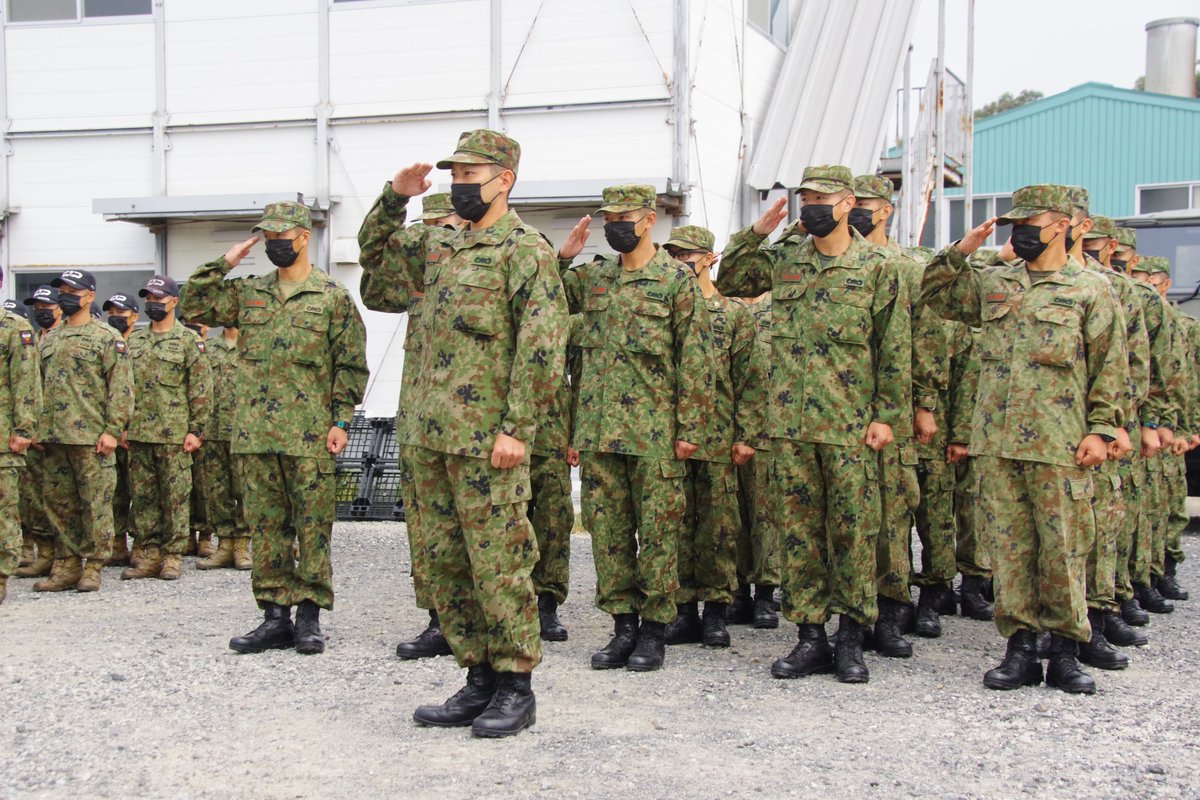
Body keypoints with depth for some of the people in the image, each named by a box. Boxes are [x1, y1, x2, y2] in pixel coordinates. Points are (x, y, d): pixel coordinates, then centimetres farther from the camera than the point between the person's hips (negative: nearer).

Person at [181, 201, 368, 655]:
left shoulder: (332, 297, 2)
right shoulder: (248, 293, 14)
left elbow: (351, 364, 1)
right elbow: (192, 307, 10)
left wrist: (341, 419, -6)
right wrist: (223, 265, 4)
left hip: (310, 436, -4)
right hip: (255, 434, 4)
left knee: (313, 527, 0)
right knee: (265, 526, 7)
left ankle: (310, 617, 8)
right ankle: (275, 617, 13)